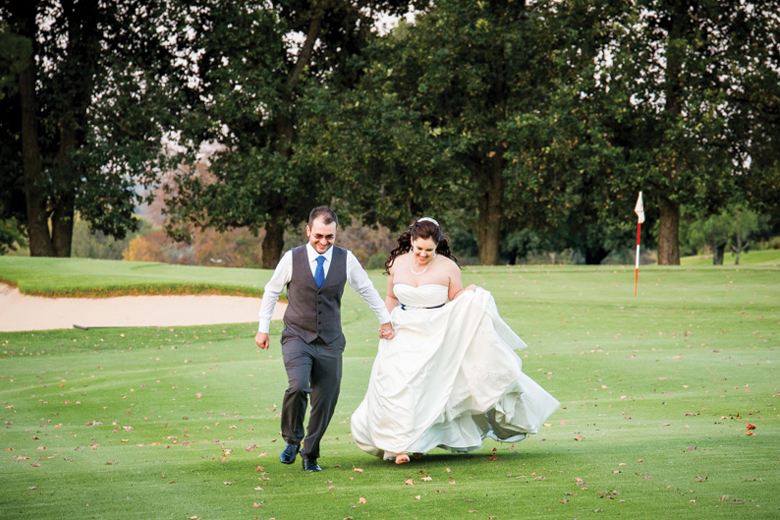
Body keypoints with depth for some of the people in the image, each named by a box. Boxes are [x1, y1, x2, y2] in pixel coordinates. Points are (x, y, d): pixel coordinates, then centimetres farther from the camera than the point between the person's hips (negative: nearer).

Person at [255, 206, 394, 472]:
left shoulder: (346, 259, -1)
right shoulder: (292, 259, -5)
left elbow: (367, 289, 14)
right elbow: (272, 291, 9)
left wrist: (385, 320, 20)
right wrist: (263, 328, 11)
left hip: (330, 342, 2)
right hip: (297, 337, -2)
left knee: (325, 401, 2)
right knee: (298, 387, -25)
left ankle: (310, 454, 22)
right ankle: (292, 439, -1)